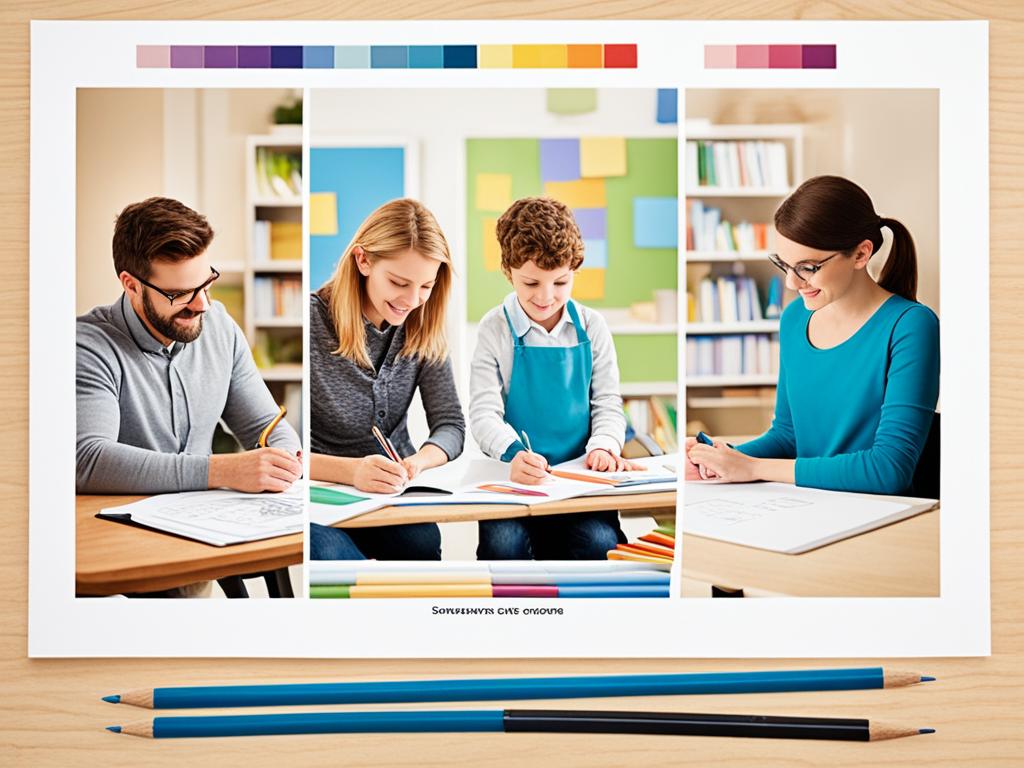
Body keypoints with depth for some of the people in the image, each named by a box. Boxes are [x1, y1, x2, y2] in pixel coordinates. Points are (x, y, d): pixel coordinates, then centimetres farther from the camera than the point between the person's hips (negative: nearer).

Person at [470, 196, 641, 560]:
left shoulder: (591, 327, 7)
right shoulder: (496, 329, -1)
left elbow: (608, 403, 9)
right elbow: (484, 411, -9)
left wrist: (602, 446, -13)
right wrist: (514, 453, -30)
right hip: (516, 476, -2)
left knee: (600, 543, -25)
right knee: (503, 543, -29)